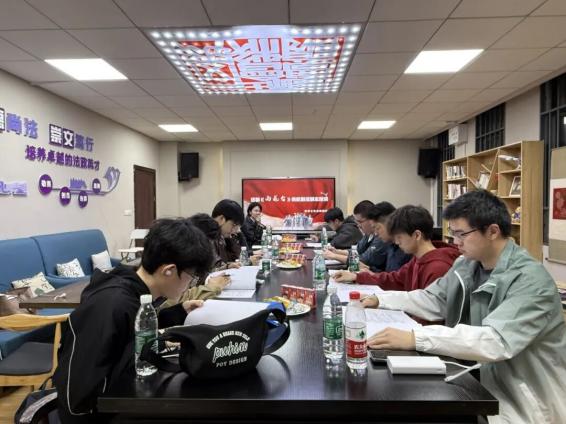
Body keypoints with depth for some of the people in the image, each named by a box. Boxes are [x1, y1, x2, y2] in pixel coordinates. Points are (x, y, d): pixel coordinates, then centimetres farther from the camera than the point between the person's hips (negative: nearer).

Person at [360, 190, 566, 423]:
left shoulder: (530, 280, -23)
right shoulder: (467, 264, -1)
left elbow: (497, 341, -36)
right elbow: (432, 301, 10)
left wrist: (416, 338, -42)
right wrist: (379, 300, 0)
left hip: (526, 401, -6)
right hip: (483, 379, 6)